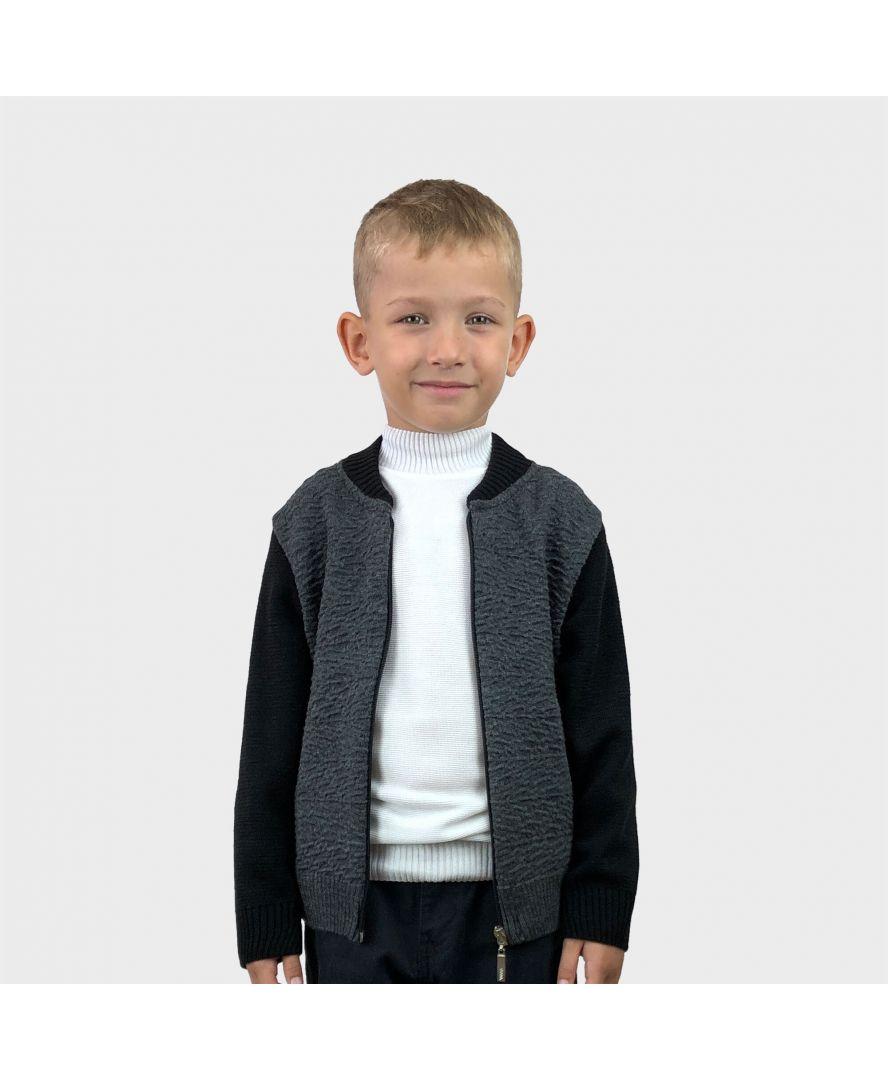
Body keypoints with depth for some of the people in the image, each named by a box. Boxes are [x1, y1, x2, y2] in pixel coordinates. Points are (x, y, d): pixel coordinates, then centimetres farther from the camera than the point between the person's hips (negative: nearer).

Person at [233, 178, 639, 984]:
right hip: (357, 905, 1)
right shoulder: (317, 520, 0)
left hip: (510, 903, 0)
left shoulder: (559, 519, -1)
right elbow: (272, 735, 3)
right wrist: (265, 922, 3)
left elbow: (602, 732, 2)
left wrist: (600, 909, -1)